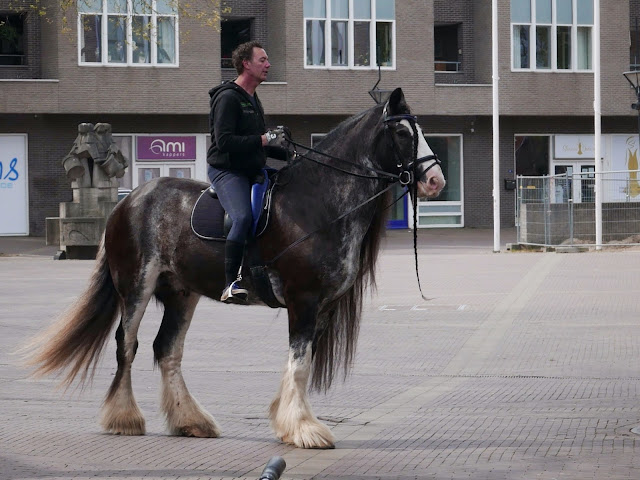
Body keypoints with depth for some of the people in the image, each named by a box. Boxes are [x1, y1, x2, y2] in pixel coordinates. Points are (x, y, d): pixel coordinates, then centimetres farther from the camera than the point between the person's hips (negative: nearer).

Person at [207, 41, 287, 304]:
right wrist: (264, 140, -22)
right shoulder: (228, 97, -12)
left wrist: (274, 138, 13)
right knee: (243, 218, -30)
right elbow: (224, 141, -23)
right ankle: (231, 285, -30)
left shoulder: (253, 100, 19)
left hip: (252, 170, 10)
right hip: (226, 170, -10)